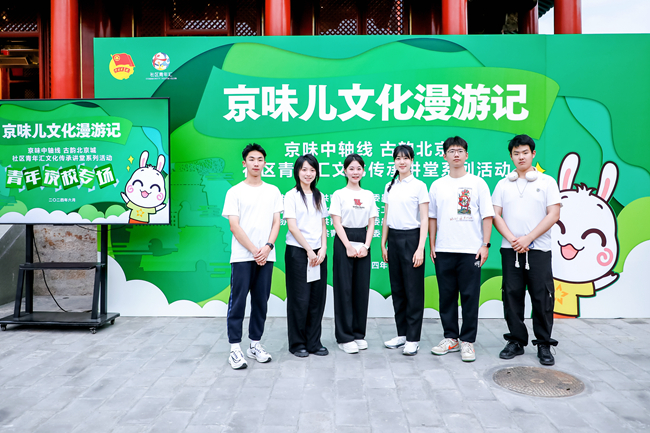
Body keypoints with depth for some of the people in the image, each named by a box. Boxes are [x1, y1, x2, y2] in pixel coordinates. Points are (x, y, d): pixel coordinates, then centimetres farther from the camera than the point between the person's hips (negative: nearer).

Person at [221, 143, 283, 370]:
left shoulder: (273, 191, 11)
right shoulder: (235, 192, 1)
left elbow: (276, 222, 8)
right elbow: (234, 226, -5)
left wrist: (267, 247, -8)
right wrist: (254, 251, -11)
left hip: (266, 256, 3)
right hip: (242, 256, -3)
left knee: (261, 302, 9)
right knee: (238, 302, 0)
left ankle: (255, 344, 22)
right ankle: (235, 348, 9)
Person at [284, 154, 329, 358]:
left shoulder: (319, 196, 13)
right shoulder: (292, 196, -3)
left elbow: (323, 226, 12)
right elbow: (292, 227, -9)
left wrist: (323, 249, -1)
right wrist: (309, 250, -11)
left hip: (318, 252, 5)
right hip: (298, 251, -5)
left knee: (317, 298, 7)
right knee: (300, 299, 0)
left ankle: (314, 342, 19)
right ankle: (297, 343, 15)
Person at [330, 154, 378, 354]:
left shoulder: (369, 195, 11)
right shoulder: (339, 195, 0)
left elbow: (371, 224, 8)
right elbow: (337, 223, -6)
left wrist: (366, 246, -5)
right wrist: (348, 247, -13)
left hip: (363, 242, 4)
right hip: (344, 242, -4)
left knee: (362, 289, 7)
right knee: (344, 289, -1)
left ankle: (359, 334, 19)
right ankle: (344, 337, 8)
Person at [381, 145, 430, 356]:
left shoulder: (419, 186, -3)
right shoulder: (389, 187, 11)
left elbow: (424, 219, -7)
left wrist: (420, 248, -14)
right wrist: (383, 244, 10)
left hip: (411, 238, -5)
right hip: (393, 238, 5)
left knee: (413, 290, -1)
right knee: (397, 289, 10)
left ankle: (413, 339, 8)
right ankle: (402, 333, 23)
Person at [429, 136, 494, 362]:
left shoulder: (477, 183, 3)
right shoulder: (437, 185, 10)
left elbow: (487, 216, 2)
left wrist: (485, 245, -6)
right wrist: (432, 246, 7)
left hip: (470, 250, -2)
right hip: (443, 250, 3)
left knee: (470, 296, 2)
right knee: (446, 296, 8)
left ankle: (467, 341, 13)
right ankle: (451, 338, 21)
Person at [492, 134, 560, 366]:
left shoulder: (547, 182, 6)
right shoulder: (503, 184, 11)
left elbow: (553, 215, -3)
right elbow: (496, 215, 5)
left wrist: (527, 239, -12)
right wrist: (512, 239, -9)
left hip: (538, 249, -2)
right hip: (510, 250, 2)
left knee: (542, 297, 0)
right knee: (512, 296, 4)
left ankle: (544, 344, 14)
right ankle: (516, 341, 17)